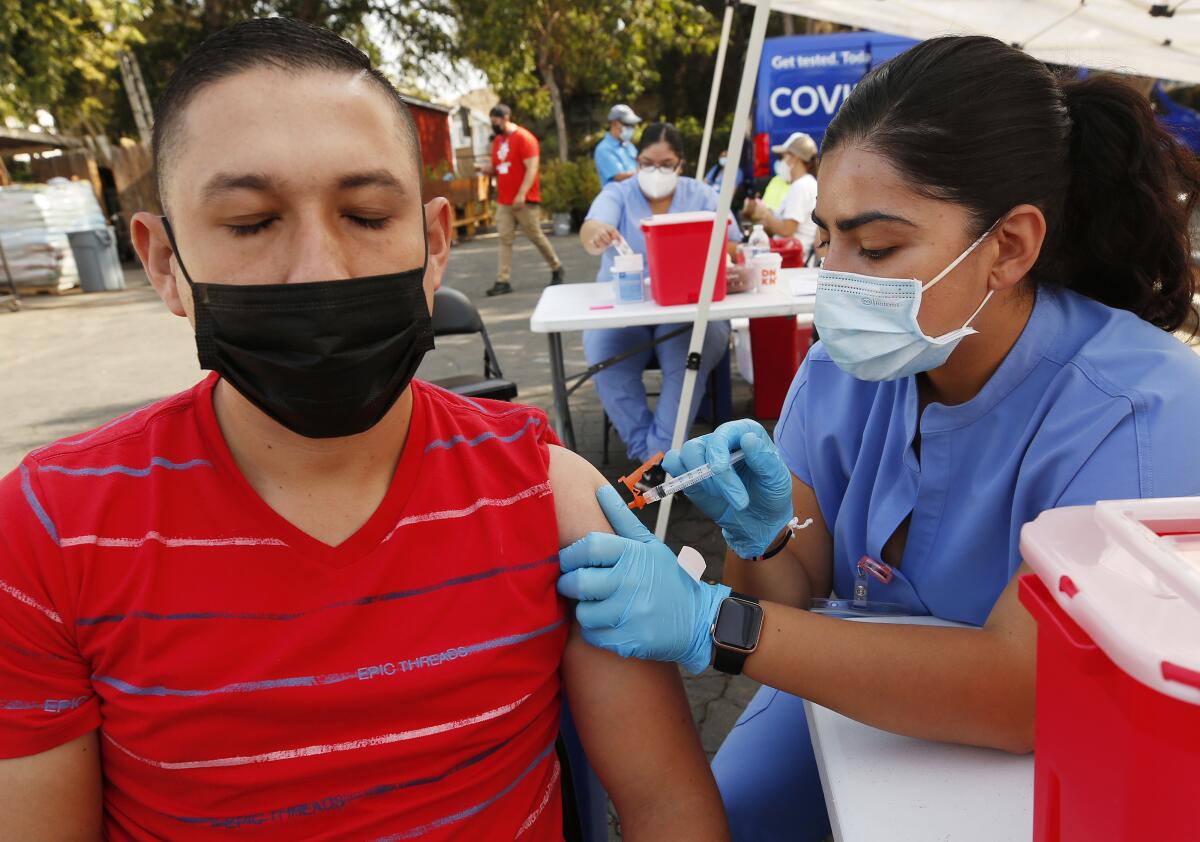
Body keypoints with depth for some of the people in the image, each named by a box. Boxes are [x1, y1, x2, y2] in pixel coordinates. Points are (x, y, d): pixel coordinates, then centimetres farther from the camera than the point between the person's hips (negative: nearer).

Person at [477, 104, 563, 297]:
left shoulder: (524, 137, -10)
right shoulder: (497, 140, 14)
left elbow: (532, 168, -17)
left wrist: (522, 194, -24)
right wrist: (484, 167, -2)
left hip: (525, 200, -6)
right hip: (503, 201, 7)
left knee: (536, 236, 4)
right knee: (505, 240, -1)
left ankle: (556, 268, 23)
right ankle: (503, 281, -3)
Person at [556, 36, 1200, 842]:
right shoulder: (844, 368, -13)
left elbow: (1026, 693, -35)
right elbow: (797, 597, -9)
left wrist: (715, 625, -41)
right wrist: (762, 537, -32)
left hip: (1034, 774, -3)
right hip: (856, 697, 4)